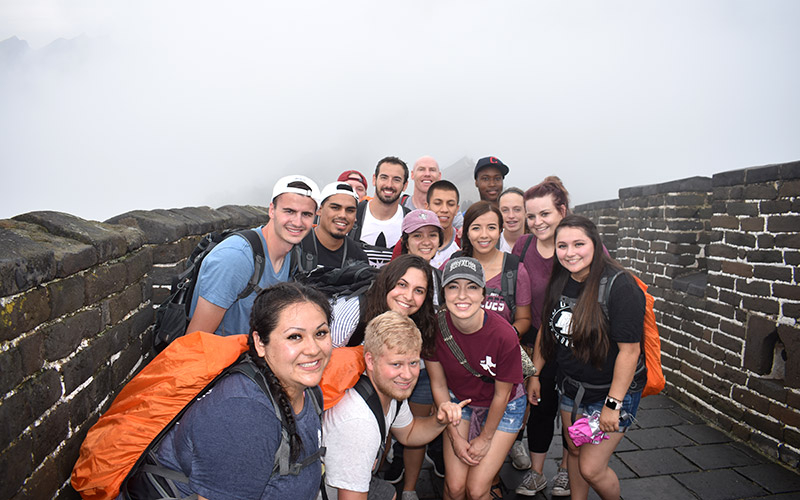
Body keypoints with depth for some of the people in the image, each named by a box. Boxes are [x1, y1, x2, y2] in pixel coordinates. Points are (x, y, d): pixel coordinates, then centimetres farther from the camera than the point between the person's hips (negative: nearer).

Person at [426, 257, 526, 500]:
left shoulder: (504, 335, -31)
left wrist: (485, 438, -2)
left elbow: (501, 394, -14)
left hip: (503, 407, -2)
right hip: (459, 401, 2)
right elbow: (439, 385, -8)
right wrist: (454, 435, -2)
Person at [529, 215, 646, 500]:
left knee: (591, 468, 0)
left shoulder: (620, 286, -23)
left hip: (613, 390, -6)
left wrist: (612, 405, -21)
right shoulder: (559, 282, -3)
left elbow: (629, 351, -22)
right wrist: (534, 374, 11)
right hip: (571, 386, 6)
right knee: (575, 451, 20)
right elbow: (545, 329, 8)